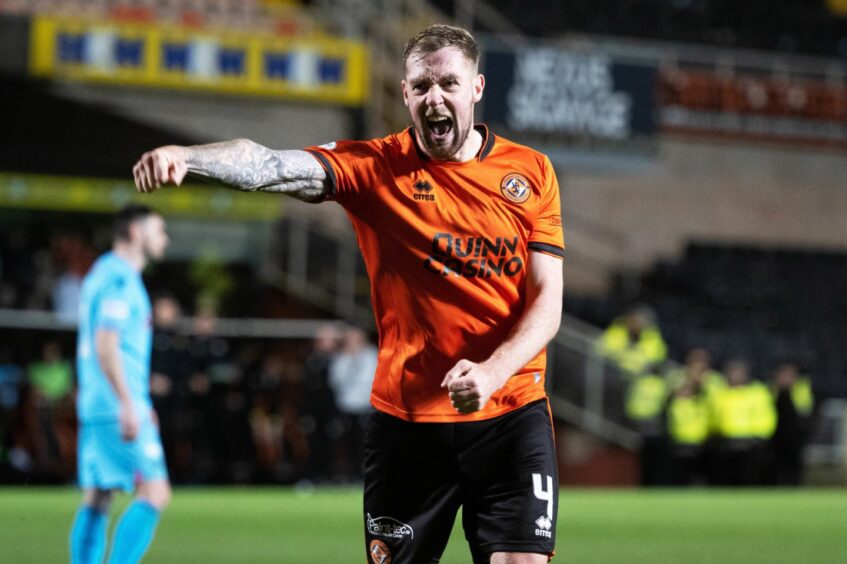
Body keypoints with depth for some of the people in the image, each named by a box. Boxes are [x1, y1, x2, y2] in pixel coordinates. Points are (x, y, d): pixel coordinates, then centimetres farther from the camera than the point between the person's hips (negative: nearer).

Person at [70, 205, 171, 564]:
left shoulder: (100, 274, 20)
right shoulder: (121, 279, -11)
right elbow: (105, 345, -20)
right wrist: (129, 404, -22)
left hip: (94, 408, 10)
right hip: (120, 408, -10)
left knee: (96, 499, 7)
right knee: (155, 492, -10)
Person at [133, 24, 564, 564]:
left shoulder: (531, 172, 3)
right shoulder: (376, 166, 0)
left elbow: (547, 302, 0)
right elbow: (271, 165, -17)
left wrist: (492, 372, -19)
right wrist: (185, 156, -37)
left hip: (511, 415, 0)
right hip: (405, 418, 0)